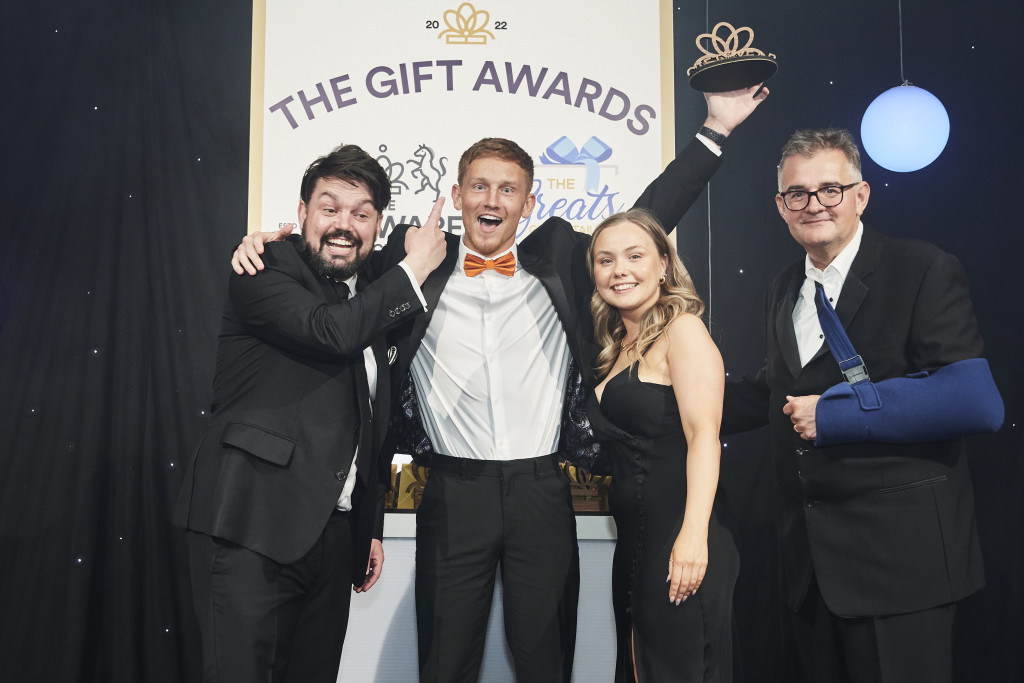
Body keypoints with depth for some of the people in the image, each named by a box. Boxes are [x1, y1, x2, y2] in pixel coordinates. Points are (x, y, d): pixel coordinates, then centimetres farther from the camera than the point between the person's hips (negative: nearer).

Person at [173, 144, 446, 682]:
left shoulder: (370, 302, 18)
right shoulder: (263, 272, -4)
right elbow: (330, 331, -24)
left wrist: (372, 528, 22)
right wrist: (413, 268, -11)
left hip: (333, 532, 7)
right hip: (251, 524, -7)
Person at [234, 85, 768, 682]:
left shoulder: (560, 259, 8)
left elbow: (647, 219, 11)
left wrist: (715, 130, 11)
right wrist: (268, 243, 1)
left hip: (542, 492, 1)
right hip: (454, 494, -1)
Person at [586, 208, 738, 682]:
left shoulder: (683, 330, -7)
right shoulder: (619, 348, 16)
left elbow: (704, 433, -18)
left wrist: (694, 534, -27)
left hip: (681, 550, -8)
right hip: (634, 548, 8)